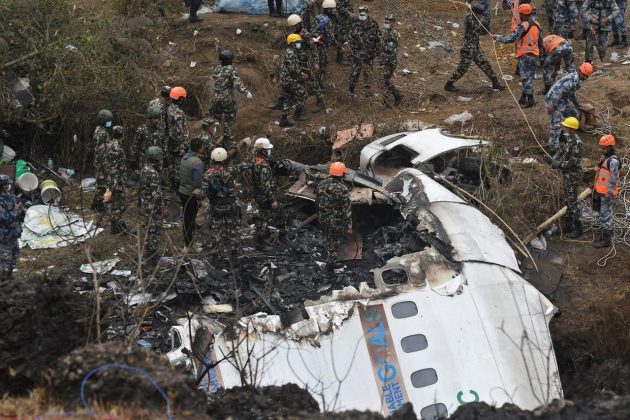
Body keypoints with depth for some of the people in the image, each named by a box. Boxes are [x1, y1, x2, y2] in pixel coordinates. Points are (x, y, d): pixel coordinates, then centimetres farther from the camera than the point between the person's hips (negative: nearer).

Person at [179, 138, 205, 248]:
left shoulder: (184, 157, 2)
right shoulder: (198, 162, -23)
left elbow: (181, 174, 8)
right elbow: (198, 182, -24)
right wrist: (199, 197, -16)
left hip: (182, 192, 8)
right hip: (191, 194, -8)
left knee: (187, 215, 21)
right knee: (190, 217, 5)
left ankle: (187, 237, 35)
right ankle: (188, 242, 15)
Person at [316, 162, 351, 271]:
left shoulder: (322, 184, -9)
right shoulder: (343, 190, -27)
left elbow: (317, 201, 5)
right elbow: (346, 209, -21)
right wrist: (347, 223, -7)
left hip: (323, 219, 6)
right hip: (337, 221, -6)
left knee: (328, 238, 29)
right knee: (334, 242, 13)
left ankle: (328, 256, 49)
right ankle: (330, 263, 25)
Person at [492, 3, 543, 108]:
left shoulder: (523, 26, -15)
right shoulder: (536, 25, 10)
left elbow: (511, 38, -20)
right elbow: (541, 41, 16)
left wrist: (498, 38, -11)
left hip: (525, 55, -8)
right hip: (534, 55, 8)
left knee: (526, 78, -2)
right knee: (529, 78, 14)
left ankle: (530, 100, -1)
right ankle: (523, 98, 23)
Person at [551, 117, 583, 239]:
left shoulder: (576, 142, -22)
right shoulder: (566, 138, 6)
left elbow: (574, 161, -24)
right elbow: (560, 150, 17)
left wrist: (559, 164, -17)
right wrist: (555, 159, -2)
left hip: (573, 174, -10)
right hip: (566, 173, 10)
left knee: (572, 201, -6)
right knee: (567, 200, 17)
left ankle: (577, 228, 0)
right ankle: (569, 225, 28)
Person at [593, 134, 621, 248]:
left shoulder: (613, 161, -20)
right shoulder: (604, 158, 11)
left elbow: (614, 179, -22)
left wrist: (609, 193, -22)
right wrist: (596, 189, 23)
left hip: (607, 193, -10)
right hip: (601, 191, 10)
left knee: (606, 215, -5)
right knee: (602, 214, 18)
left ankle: (607, 239, 1)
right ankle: (604, 235, 30)